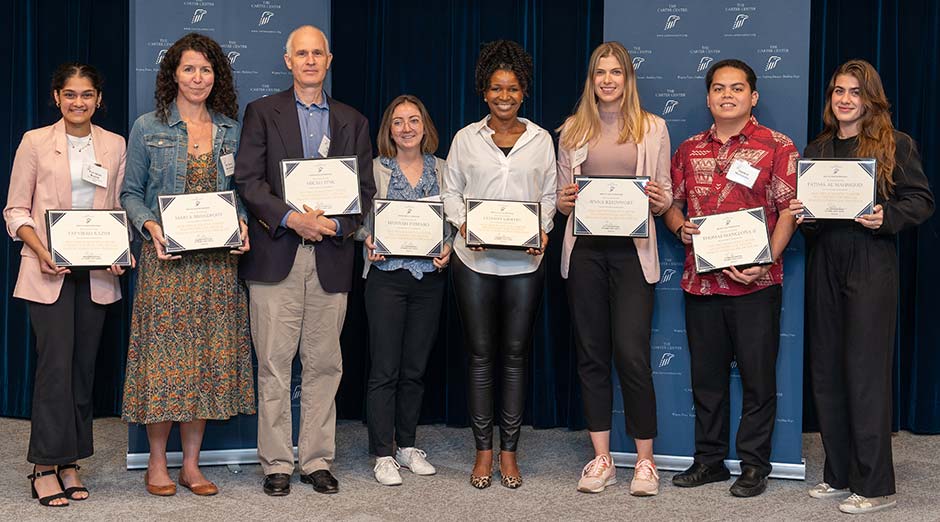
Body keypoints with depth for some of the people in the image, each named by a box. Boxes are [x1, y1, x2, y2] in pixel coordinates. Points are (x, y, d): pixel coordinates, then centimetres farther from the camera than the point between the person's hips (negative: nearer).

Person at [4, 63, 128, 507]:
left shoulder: (114, 145, 9)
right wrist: (41, 251, -14)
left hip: (97, 272, 3)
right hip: (49, 271, -3)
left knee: (84, 367, 7)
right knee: (55, 364, -10)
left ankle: (69, 463, 16)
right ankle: (45, 467, -1)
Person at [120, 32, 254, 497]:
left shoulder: (231, 131, 11)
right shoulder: (148, 128, 3)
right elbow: (131, 193, 4)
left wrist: (242, 225, -5)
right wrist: (150, 227, -14)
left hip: (217, 262, 3)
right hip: (167, 259, -3)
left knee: (208, 358, 4)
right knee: (164, 355, -3)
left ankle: (191, 464, 14)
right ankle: (157, 463, 10)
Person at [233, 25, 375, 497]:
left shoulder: (352, 122, 15)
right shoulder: (262, 112, 7)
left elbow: (364, 188, 10)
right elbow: (247, 179, -2)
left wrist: (337, 224, -8)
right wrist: (290, 218, -15)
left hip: (330, 256, 2)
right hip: (275, 255, -2)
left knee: (324, 364, 5)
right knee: (274, 364, -1)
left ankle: (317, 460, 14)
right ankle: (276, 463, 8)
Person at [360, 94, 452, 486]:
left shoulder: (441, 169, 10)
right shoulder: (376, 169, 2)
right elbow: (361, 219, 3)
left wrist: (448, 248, -5)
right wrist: (369, 243, -16)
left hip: (429, 277, 3)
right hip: (387, 275, -3)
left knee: (415, 367, 10)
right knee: (385, 369, -3)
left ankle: (406, 445, 22)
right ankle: (383, 454, 4)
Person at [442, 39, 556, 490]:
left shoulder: (540, 140, 7)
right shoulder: (466, 138, 6)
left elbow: (549, 195, 9)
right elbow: (451, 191, 8)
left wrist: (543, 230, -8)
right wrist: (463, 225, -9)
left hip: (524, 263, 0)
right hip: (474, 261, 0)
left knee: (515, 356, 5)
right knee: (480, 356, 4)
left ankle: (509, 451, 15)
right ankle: (483, 451, 15)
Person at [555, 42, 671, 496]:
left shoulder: (652, 128, 6)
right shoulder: (573, 130, 10)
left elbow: (665, 196, 9)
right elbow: (561, 196, 14)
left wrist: (658, 202, -13)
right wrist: (564, 202, -8)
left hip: (631, 249, -2)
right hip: (585, 249, 3)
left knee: (632, 354, -9)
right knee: (591, 353, 7)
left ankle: (645, 460, 6)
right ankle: (601, 459, 17)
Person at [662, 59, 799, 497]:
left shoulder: (777, 147, -1)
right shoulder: (689, 149, 11)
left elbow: (788, 210, -6)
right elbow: (671, 203, 17)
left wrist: (767, 262, -16)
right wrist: (680, 227, -5)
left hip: (755, 283, -4)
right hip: (701, 278, 4)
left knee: (757, 376, 3)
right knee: (706, 375, 12)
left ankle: (754, 465, 14)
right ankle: (709, 459, 24)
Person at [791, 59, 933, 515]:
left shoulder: (895, 145, 0)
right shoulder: (816, 150, 15)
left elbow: (921, 201, -2)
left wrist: (886, 217, -19)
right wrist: (796, 214, -3)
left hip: (870, 267, -6)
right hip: (824, 267, 6)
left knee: (865, 372, -6)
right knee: (826, 371, 8)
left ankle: (874, 486, 2)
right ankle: (839, 474, 20)